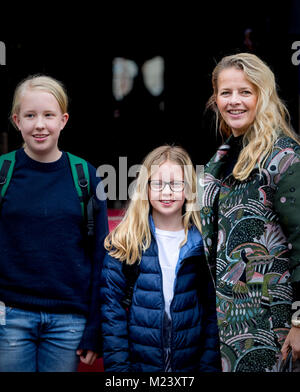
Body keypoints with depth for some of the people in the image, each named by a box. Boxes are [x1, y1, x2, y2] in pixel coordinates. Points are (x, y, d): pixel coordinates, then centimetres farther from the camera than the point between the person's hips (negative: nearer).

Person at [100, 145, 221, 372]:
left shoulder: (204, 243, -2)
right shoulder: (124, 243, -3)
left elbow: (214, 311, -2)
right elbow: (112, 311, -4)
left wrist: (209, 366, -8)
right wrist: (118, 367, -10)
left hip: (190, 365, 0)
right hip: (138, 364, 0)